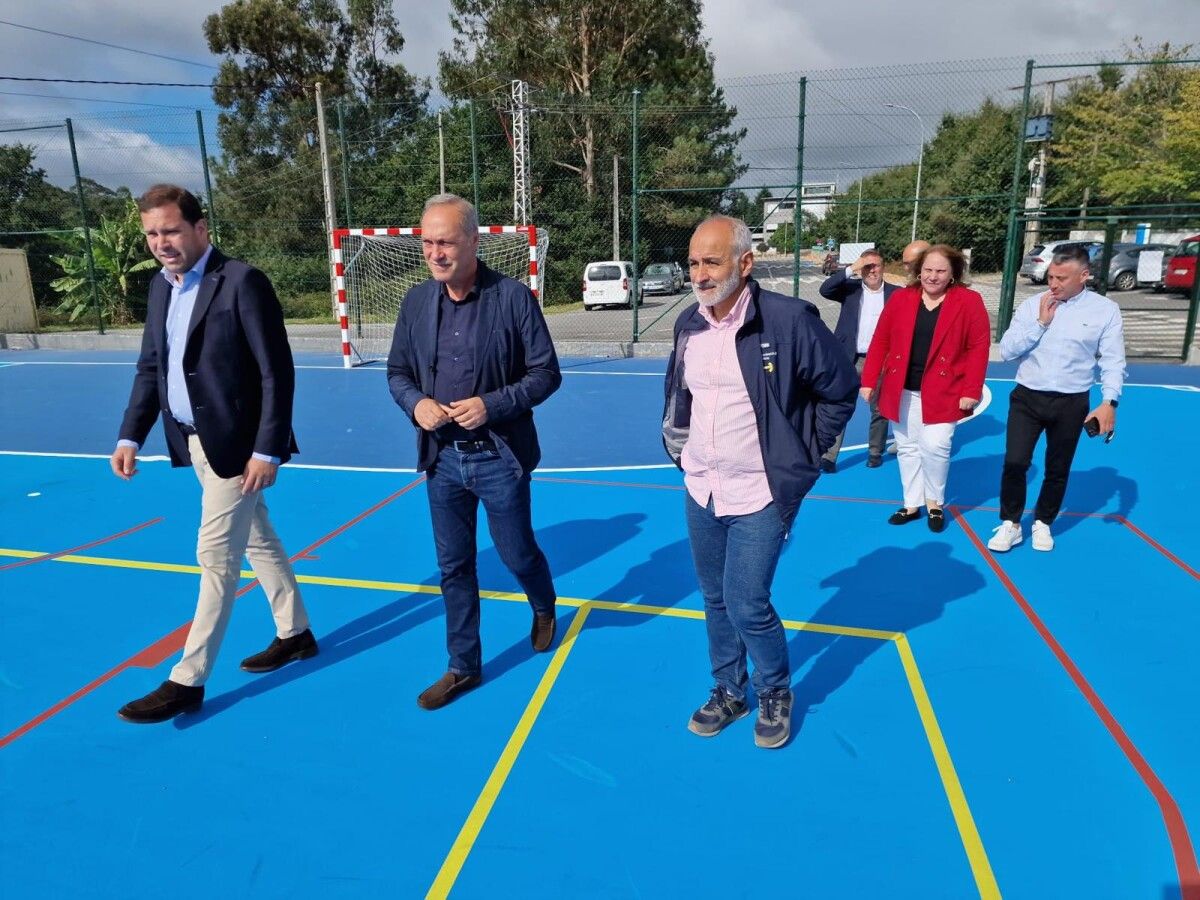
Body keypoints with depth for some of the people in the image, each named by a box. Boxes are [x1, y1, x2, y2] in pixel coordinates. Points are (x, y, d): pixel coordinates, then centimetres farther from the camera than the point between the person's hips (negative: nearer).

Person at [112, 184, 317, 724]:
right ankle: (295, 634, 34)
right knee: (257, 541, 18)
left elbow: (277, 372, -18)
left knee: (215, 557, -1)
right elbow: (150, 369, 13)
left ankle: (188, 681, 12)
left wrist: (267, 449, -20)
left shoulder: (242, 282, -15)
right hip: (197, 441, 8)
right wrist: (130, 437, 4)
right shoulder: (160, 287, 9)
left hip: (237, 444, -8)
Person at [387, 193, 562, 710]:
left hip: (499, 457, -4)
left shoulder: (513, 297, -10)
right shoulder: (416, 301, 2)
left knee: (517, 554, 12)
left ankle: (544, 609, 47)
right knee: (453, 567, 13)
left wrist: (492, 404, -21)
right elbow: (397, 371, 11)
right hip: (442, 457, 4)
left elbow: (546, 373, -8)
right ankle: (463, 667, 30)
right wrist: (415, 403, -10)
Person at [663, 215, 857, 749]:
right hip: (699, 491, 6)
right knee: (716, 601, 16)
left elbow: (840, 392, -5)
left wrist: (802, 455, -3)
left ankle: (776, 693, 28)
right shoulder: (688, 324, 2)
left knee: (747, 606, -2)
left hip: (759, 497, -5)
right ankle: (728, 692, 38)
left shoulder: (789, 320, -16)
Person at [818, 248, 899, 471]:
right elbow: (825, 289, -12)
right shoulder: (851, 289, 4)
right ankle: (829, 456, -2)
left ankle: (875, 452, 27)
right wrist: (850, 269, -17)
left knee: (880, 410, 11)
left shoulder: (896, 294, 3)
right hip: (850, 360, -1)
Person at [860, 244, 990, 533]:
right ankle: (912, 503, 24)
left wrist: (971, 391, -11)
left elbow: (979, 348, -6)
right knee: (907, 448, 10)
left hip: (942, 392, -3)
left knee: (935, 447, -8)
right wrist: (869, 381, -1)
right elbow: (880, 342, 2)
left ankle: (935, 502, 16)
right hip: (902, 390, 3)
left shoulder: (969, 301, -5)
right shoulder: (900, 298, 1)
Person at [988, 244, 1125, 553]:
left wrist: (1109, 402, -14)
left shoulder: (1105, 310, -4)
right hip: (1027, 398, 0)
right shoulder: (1032, 305, -2)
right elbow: (1006, 350, -4)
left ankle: (1043, 523, 32)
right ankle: (1010, 524, 13)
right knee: (1014, 463, -6)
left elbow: (1113, 361, -4)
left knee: (1058, 470, 12)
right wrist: (1040, 323, -13)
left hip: (1071, 403, 0)